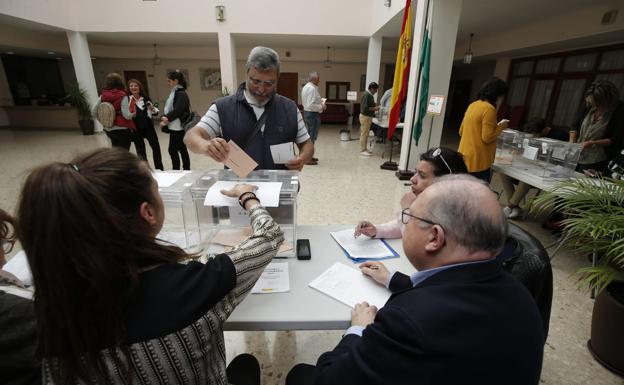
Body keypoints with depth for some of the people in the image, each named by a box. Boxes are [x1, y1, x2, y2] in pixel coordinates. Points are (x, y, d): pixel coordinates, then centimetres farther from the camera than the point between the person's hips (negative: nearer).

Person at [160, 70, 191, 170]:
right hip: (174, 127, 9)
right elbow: (168, 108, 10)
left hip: (178, 127, -9)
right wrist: (165, 117, -7)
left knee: (172, 150, -6)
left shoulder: (181, 94, -12)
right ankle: (187, 170, 21)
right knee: (182, 149, 13)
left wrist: (167, 118, -21)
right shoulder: (174, 93, 15)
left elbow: (177, 110, -23)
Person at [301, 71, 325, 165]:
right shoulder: (312, 88, -19)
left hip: (307, 112, 11)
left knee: (310, 135, 18)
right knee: (312, 136, -4)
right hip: (313, 114, -11)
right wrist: (321, 107, -13)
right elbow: (311, 105, -25)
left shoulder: (306, 86, 13)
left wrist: (320, 101, 13)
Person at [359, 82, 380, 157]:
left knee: (365, 134, 14)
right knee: (364, 134, -4)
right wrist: (374, 108, -16)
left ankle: (364, 149, 22)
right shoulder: (367, 95, -18)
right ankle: (362, 150, 2)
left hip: (367, 116, 10)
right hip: (365, 117, -10)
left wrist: (374, 105, 7)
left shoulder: (369, 94, 11)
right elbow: (365, 108, -24)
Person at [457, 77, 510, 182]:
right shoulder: (489, 109, -13)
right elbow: (487, 138, -17)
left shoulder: (472, 105, 11)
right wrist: (501, 126, 0)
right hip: (477, 162, -8)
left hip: (465, 158, 8)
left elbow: (461, 131, 18)